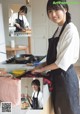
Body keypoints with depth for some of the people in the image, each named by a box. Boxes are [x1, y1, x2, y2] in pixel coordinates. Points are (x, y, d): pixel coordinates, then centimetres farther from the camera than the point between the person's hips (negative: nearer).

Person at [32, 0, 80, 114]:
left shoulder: (70, 29, -18)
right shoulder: (58, 29, 8)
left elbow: (64, 61, -21)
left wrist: (42, 69, -11)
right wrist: (43, 65, 2)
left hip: (65, 76, -8)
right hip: (57, 75, 8)